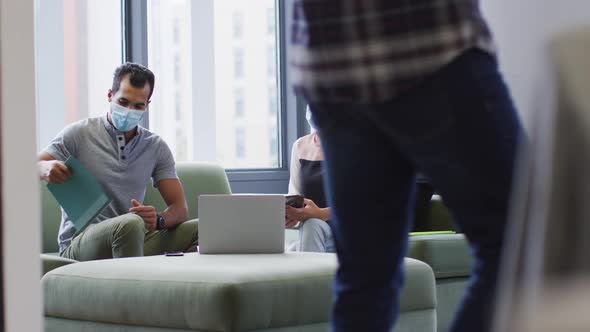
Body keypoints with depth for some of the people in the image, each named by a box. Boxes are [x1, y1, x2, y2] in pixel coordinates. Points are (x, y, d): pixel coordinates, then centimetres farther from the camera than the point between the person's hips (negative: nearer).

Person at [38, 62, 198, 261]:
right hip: (78, 242, -4)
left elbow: (180, 209, 5)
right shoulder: (79, 134, 0)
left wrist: (158, 220, -20)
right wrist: (46, 168, -30)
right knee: (131, 223, -37)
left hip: (129, 241, 4)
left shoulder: (156, 147, 10)